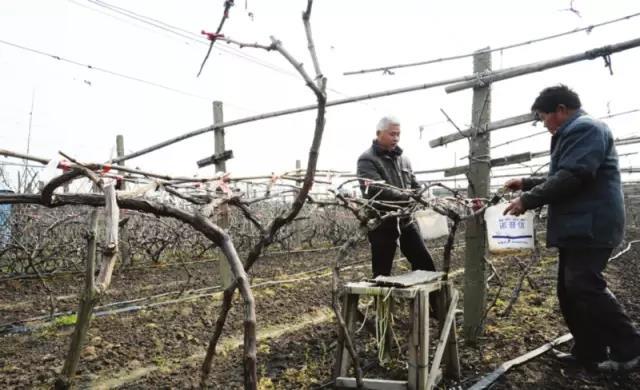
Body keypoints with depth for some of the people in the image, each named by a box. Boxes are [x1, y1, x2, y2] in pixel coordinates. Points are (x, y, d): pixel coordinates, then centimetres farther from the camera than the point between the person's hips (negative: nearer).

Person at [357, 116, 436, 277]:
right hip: (382, 223, -6)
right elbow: (377, 190, -22)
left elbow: (415, 186, 17)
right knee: (382, 272, 2)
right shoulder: (368, 160, -7)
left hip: (405, 220, 6)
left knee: (425, 264, 6)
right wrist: (409, 198, -28)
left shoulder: (403, 158, 15)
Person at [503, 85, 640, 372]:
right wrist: (527, 184, 21)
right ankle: (588, 351, 16)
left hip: (589, 226, -11)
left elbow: (571, 178, -22)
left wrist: (528, 200, -17)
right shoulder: (574, 133, 24)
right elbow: (563, 179, 30)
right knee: (571, 290, 10)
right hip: (577, 226, 11)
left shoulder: (585, 129, -11)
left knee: (585, 287, -12)